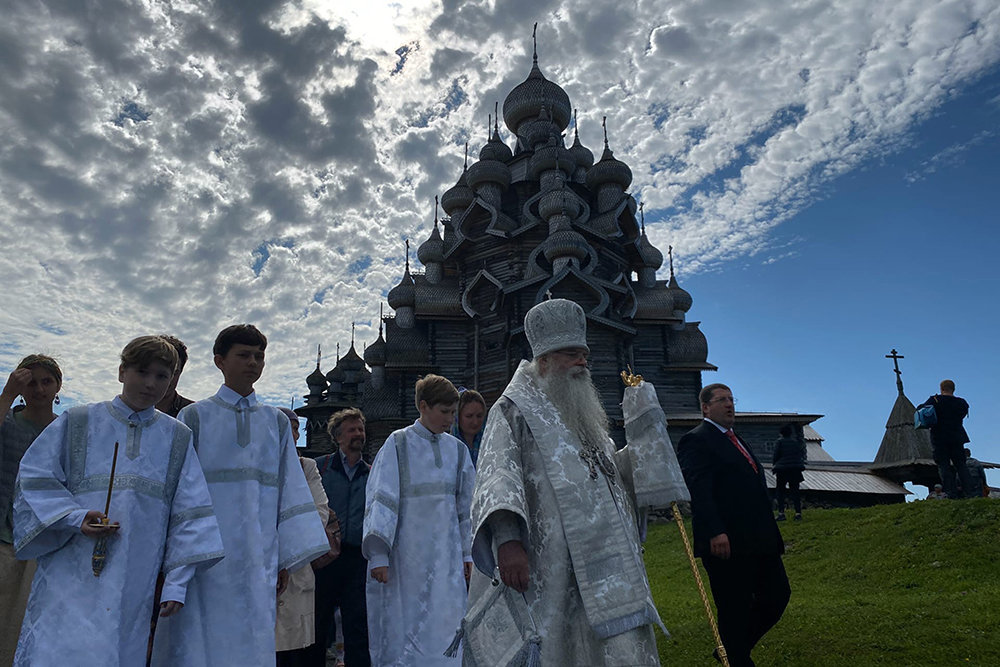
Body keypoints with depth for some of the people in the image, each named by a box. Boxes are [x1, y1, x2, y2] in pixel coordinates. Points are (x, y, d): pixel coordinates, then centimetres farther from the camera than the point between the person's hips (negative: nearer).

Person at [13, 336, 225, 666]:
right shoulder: (76, 423, 6)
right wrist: (76, 517, -14)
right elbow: (35, 479, 3)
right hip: (71, 577, -1)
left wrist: (177, 583, 0)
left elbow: (190, 514, 5)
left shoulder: (177, 438, 7)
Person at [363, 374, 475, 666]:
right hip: (405, 553, -3)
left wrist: (467, 553, 13)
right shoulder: (398, 444, -4)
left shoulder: (458, 450, 8)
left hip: (445, 556, 3)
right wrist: (378, 554, -12)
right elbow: (380, 499, -7)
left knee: (443, 632, 1)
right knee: (400, 628, 4)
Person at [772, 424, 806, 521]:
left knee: (780, 491, 4)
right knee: (795, 491, 8)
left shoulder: (780, 441, -5)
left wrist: (775, 465, 9)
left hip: (782, 469, -3)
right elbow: (801, 455, 9)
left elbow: (776, 455, -5)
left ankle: (781, 513, -5)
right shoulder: (796, 441, 7)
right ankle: (798, 513, 0)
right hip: (795, 469, 3)